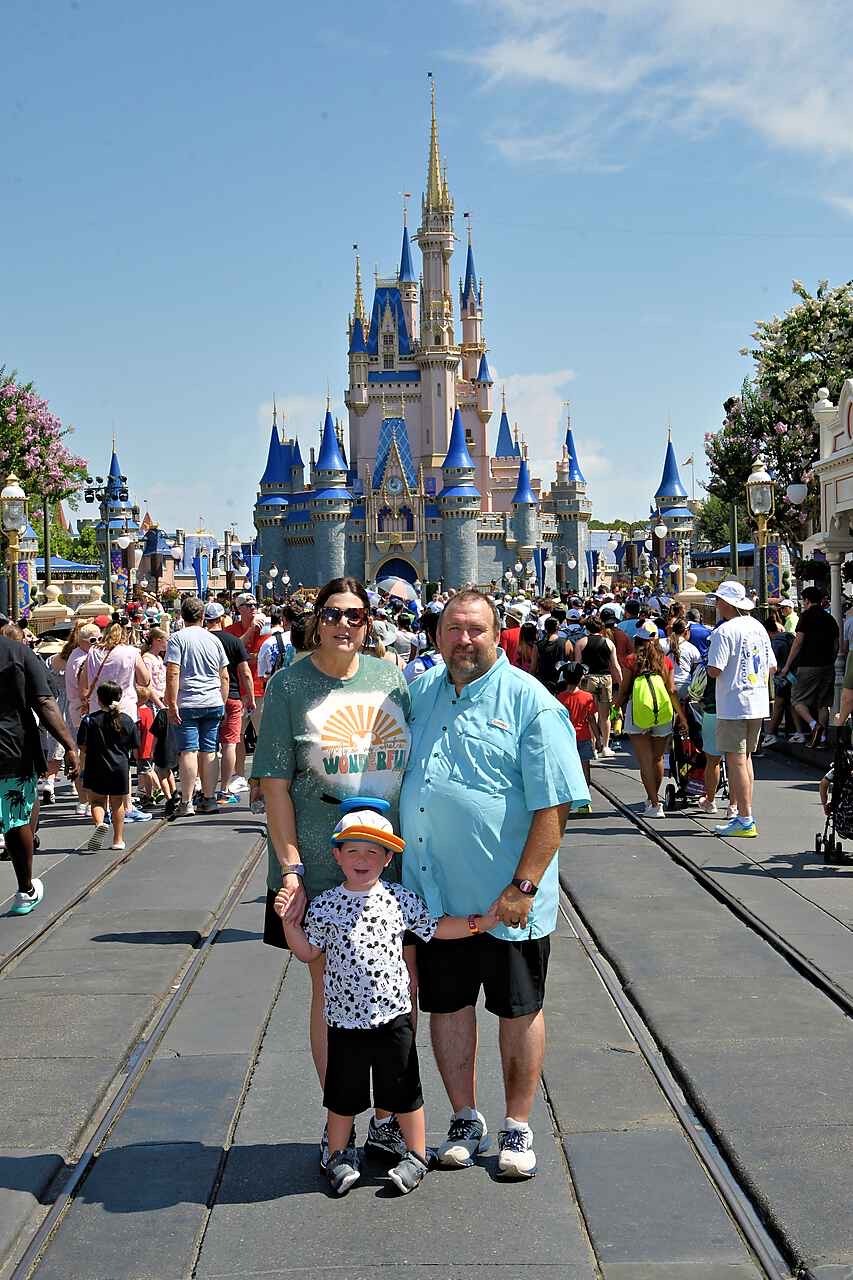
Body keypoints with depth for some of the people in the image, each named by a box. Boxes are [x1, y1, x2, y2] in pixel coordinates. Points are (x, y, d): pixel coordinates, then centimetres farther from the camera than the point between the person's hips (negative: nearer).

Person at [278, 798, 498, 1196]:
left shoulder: (401, 900, -2)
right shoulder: (324, 905, -3)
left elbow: (437, 928, 9)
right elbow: (307, 952, 5)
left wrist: (481, 922, 0)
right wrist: (289, 923, -9)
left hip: (393, 1017, 0)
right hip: (344, 1019, 0)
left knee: (404, 1093, 11)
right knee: (342, 1094, 13)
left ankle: (416, 1156, 28)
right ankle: (338, 1156, 31)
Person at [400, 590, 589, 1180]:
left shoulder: (531, 703, -9)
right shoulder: (419, 690, 8)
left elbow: (553, 805, -13)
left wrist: (523, 886, -19)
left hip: (506, 900, -4)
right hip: (433, 894, 5)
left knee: (519, 1010, 9)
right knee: (447, 1004, 14)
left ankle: (518, 1127, 25)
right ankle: (465, 1119, 31)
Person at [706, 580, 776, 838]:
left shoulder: (725, 631, -14)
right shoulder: (758, 627, 11)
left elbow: (714, 670, -19)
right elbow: (772, 667, 14)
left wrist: (707, 667, 2)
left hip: (733, 705, -8)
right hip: (758, 703, 8)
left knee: (736, 760, -4)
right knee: (745, 758, 16)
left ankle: (745, 820, -5)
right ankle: (743, 814, 21)